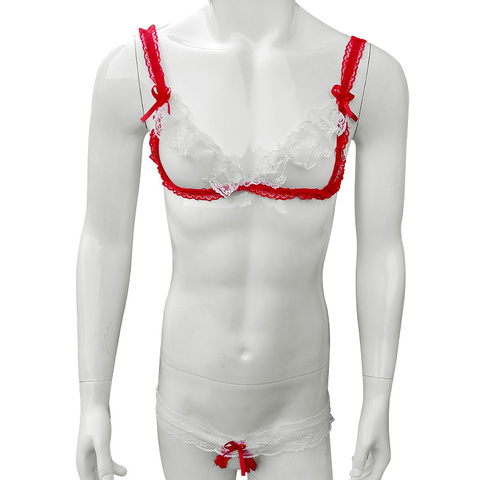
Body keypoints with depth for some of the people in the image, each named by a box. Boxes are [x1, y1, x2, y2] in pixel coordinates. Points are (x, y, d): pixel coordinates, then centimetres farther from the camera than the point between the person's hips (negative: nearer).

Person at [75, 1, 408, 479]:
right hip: (189, 401, 0)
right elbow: (103, 240, -6)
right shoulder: (130, 70, -12)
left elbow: (382, 248, -6)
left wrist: (378, 404, -1)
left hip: (297, 407, 1)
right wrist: (92, 403, -1)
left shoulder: (373, 73, -11)